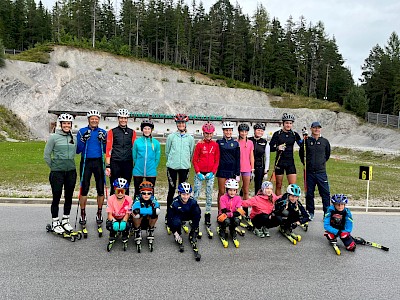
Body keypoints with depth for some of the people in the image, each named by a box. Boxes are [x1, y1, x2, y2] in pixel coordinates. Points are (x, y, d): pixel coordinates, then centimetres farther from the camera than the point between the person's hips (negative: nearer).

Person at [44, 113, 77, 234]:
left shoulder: (74, 138, 7)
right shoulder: (54, 137, -5)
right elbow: (46, 155, -2)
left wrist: (70, 164, 11)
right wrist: (54, 167, 1)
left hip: (71, 171, 4)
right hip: (57, 172, -4)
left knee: (69, 197, 10)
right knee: (56, 197, 3)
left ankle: (65, 221, 25)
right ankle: (55, 223, 16)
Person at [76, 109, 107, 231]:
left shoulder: (103, 132, 5)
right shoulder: (82, 132, 1)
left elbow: (106, 151, 6)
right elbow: (77, 150, -2)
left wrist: (104, 141, -12)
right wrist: (83, 140, -17)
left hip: (98, 162, 1)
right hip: (86, 162, -1)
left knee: (100, 189, 2)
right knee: (84, 188, 0)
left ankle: (99, 213, 16)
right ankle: (83, 214, 13)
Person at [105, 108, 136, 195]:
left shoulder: (132, 132, 9)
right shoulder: (112, 132, 3)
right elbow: (108, 149, 1)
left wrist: (135, 164, 5)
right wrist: (108, 166, -5)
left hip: (128, 163, 2)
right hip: (115, 163, -2)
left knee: (126, 188, 8)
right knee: (114, 188, 3)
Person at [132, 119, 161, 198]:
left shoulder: (156, 143, 2)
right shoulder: (137, 142, 2)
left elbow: (157, 158, 6)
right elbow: (134, 157, 7)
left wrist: (152, 167, 4)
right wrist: (138, 166, 5)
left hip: (151, 173, 0)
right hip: (138, 172, 0)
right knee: (137, 192, 8)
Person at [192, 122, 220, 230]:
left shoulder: (215, 145, 4)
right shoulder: (200, 144, -1)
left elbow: (217, 161, 5)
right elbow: (194, 160, -1)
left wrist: (212, 172, -6)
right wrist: (198, 172, -9)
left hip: (211, 173, 2)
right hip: (200, 173, -2)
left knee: (209, 194, 7)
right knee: (196, 193, 1)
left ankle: (208, 215, 16)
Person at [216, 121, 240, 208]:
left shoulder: (235, 143, 6)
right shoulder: (219, 142, 3)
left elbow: (238, 159, 5)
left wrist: (238, 174, 1)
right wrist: (215, 169, -1)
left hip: (232, 170, 1)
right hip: (222, 170, -1)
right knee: (221, 192, 2)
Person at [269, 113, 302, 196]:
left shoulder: (294, 134, 5)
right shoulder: (277, 134, -2)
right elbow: (270, 148, -5)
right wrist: (277, 148, -23)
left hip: (290, 162, 2)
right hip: (280, 162, -2)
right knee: (279, 185, 7)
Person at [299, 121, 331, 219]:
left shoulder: (325, 141, 6)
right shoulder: (306, 141, 2)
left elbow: (327, 154, 19)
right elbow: (301, 153, 11)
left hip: (321, 172, 0)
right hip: (309, 172, 0)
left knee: (325, 192, -2)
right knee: (309, 193, 7)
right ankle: (310, 212, 19)